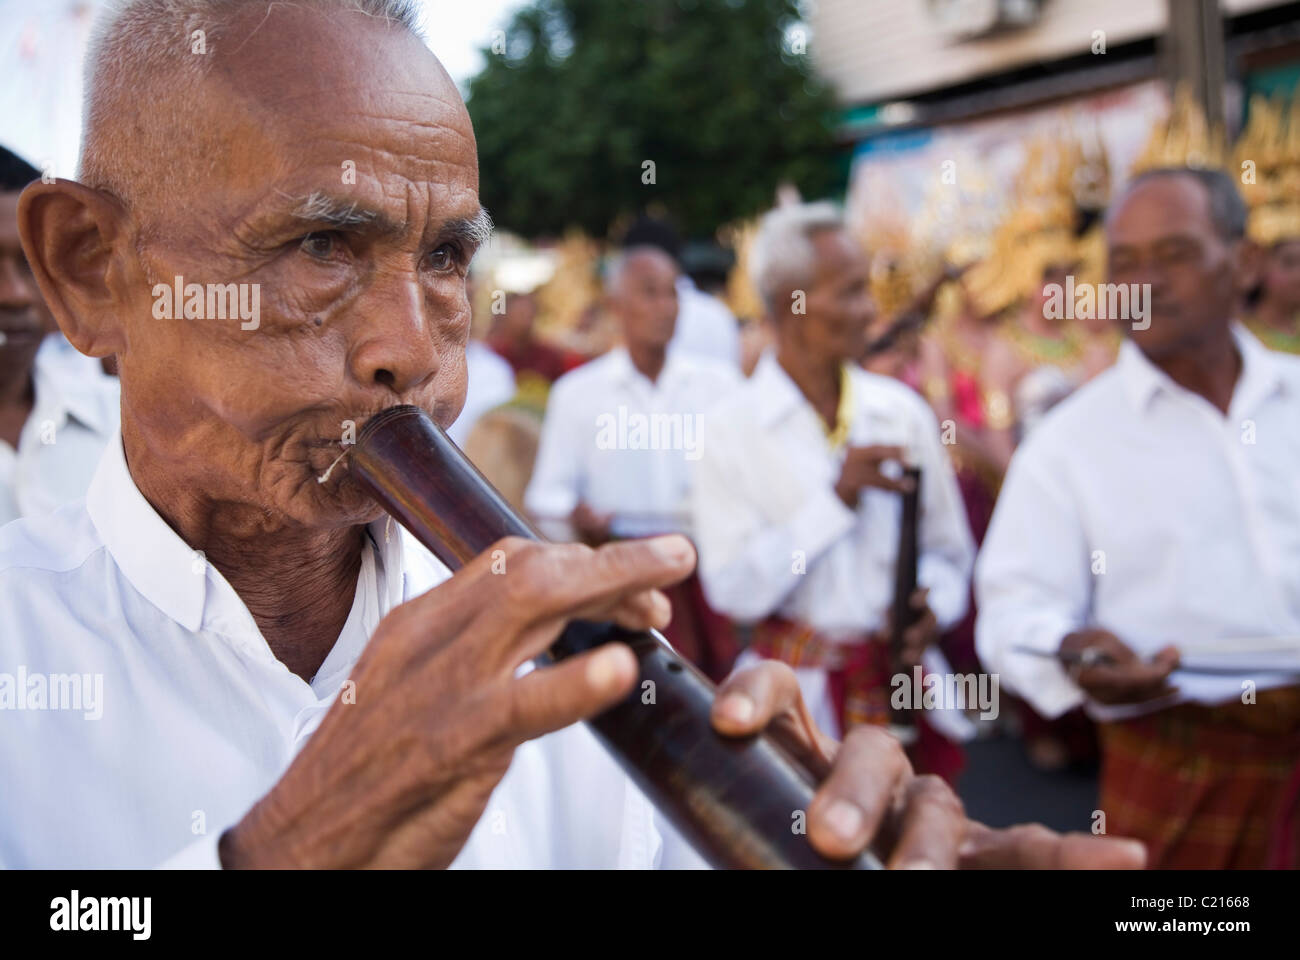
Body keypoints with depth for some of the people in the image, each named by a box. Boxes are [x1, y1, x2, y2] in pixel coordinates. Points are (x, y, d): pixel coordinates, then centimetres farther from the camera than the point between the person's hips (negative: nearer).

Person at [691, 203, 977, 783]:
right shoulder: (730, 430, -7)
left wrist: (932, 604, -9)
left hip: (904, 684, 3)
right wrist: (836, 500, -19)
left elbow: (950, 551, 13)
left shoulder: (901, 411, 4)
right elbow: (732, 589, -14)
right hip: (799, 695, -3)